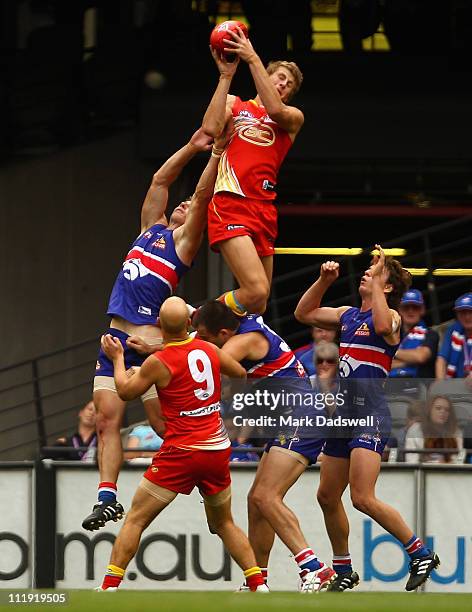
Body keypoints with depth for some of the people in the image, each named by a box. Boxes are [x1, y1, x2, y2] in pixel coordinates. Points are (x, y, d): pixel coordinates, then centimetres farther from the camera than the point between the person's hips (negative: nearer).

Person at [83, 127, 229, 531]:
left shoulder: (184, 240, 1)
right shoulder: (153, 228, 19)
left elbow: (203, 195, -9)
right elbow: (160, 179, 19)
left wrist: (216, 153, -10)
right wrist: (192, 147, 14)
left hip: (150, 342, -7)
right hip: (116, 338, 7)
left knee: (169, 427, -7)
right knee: (107, 420, 0)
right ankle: (108, 498, -2)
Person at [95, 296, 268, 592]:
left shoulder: (158, 362, -11)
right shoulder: (210, 350, 2)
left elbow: (126, 390, 7)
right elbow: (241, 373, 23)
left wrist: (117, 357, 23)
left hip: (181, 452, -5)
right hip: (219, 451, 5)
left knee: (135, 520, 2)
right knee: (224, 524, 21)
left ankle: (110, 586, -5)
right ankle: (258, 584, 12)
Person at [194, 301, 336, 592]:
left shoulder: (247, 340, -15)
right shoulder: (250, 323, 10)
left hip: (301, 422, -10)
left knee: (265, 497, -19)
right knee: (257, 500, 10)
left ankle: (315, 569, -25)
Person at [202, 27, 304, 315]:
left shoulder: (294, 118, 18)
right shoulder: (235, 104, 18)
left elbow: (275, 110, -6)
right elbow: (210, 128, -3)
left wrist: (253, 59, -9)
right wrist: (226, 76, -2)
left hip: (264, 212, 4)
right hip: (230, 204, -4)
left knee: (258, 304, 1)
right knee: (257, 291, -24)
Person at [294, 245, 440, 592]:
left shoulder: (391, 316, -6)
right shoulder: (348, 315, 16)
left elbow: (383, 325, -30)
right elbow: (304, 314, 23)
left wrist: (377, 279, -23)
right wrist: (324, 281, 11)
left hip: (371, 418, -9)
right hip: (344, 416, 9)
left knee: (363, 498, -19)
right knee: (328, 497, 12)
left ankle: (421, 554, -8)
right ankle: (344, 571, 26)